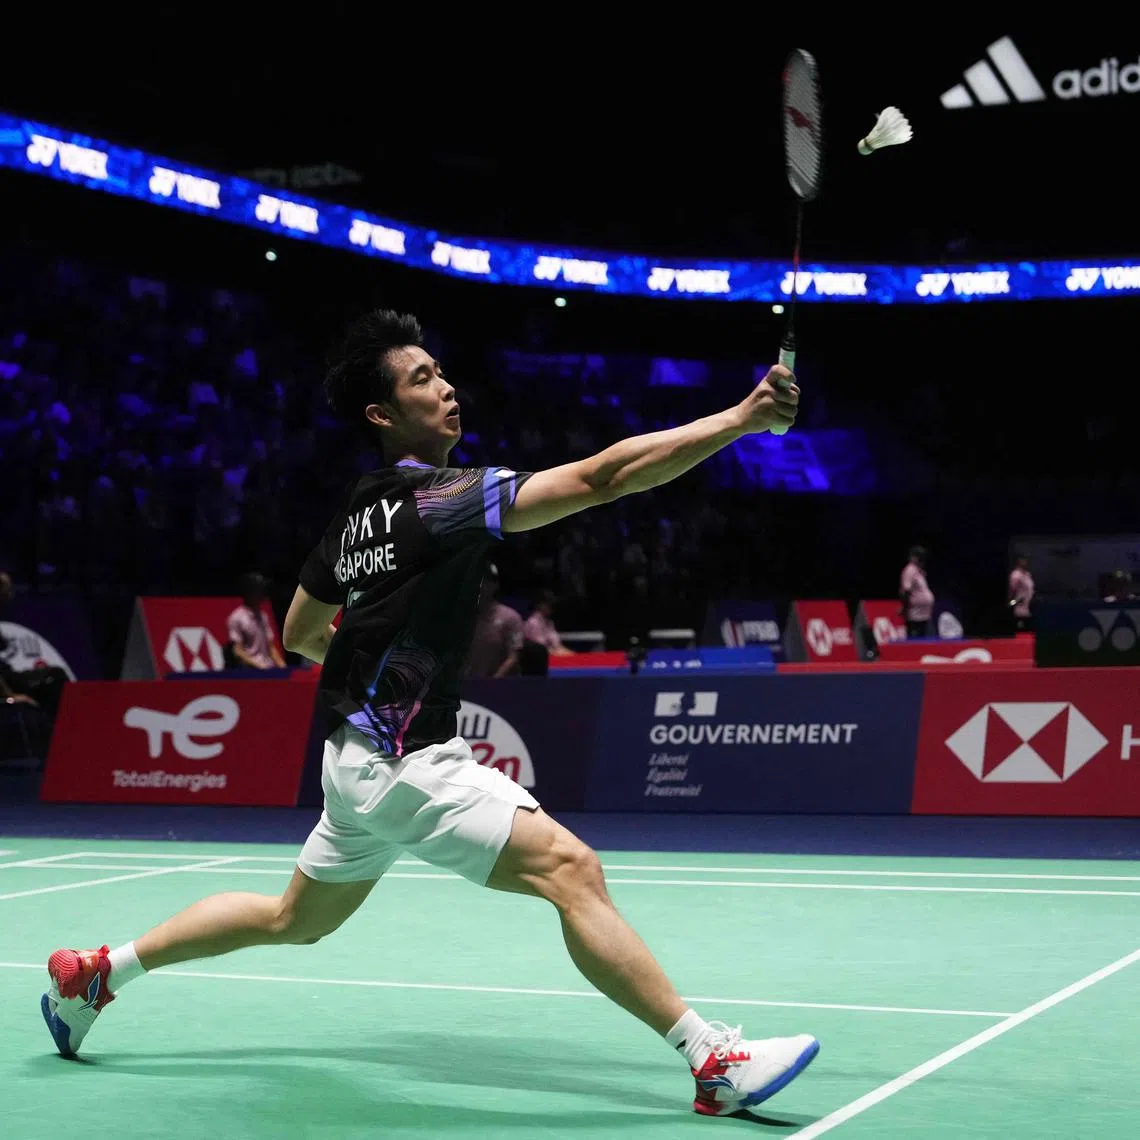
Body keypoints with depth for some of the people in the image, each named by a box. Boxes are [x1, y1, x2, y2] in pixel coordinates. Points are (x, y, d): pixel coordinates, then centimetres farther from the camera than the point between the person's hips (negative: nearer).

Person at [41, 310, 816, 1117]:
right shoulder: (438, 499, -15)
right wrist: (743, 419, -26)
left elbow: (300, 633, 24)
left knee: (294, 920, 26)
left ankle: (100, 970, 34)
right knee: (571, 870, -17)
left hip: (365, 756, 10)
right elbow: (600, 477, -24)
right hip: (406, 759, -10)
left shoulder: (361, 515, 11)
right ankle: (717, 1062, -21)